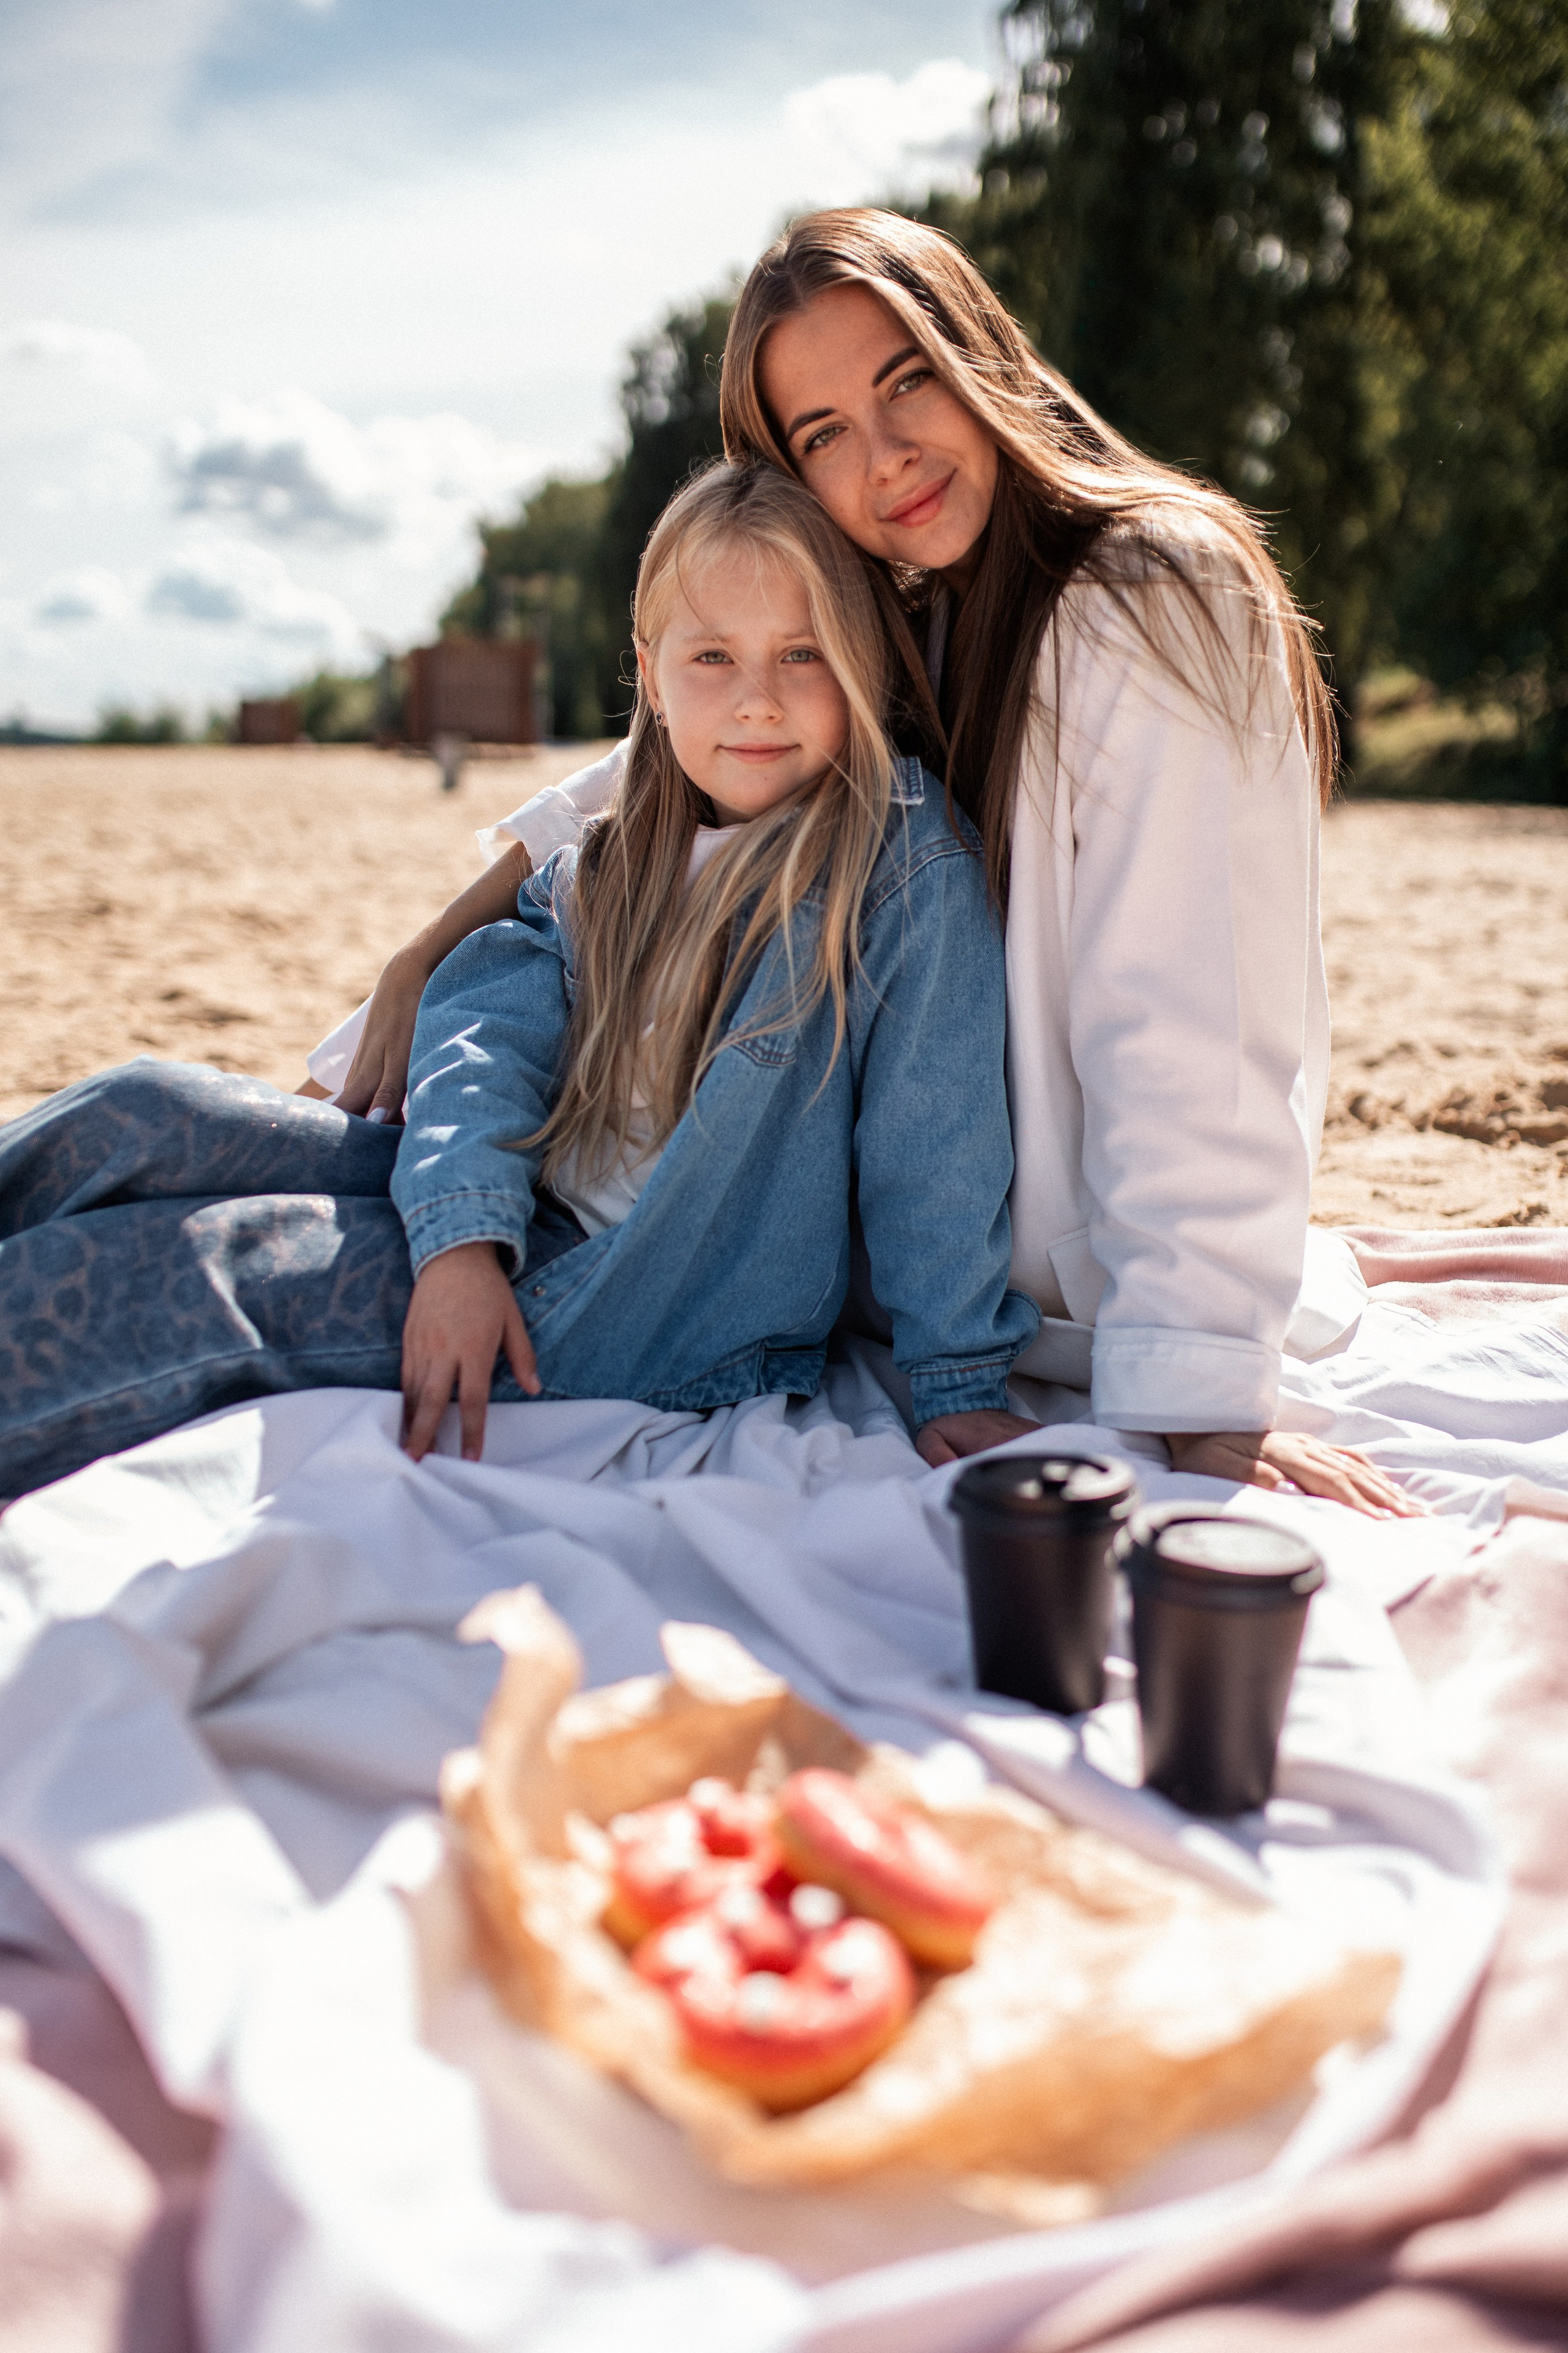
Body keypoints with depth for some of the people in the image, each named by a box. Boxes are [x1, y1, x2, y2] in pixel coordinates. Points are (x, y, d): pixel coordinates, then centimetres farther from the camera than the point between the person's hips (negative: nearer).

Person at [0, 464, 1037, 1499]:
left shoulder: (907, 854, -9)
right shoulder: (608, 870, 9)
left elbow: (936, 1137, -11)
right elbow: (487, 1027, -5)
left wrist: (960, 1384, -10)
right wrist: (461, 1233, -23)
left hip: (642, 1322, -6)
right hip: (508, 1234, 6)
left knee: (203, 1266, -15)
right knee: (138, 1116, -5)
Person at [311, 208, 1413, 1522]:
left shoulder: (1153, 601, -21)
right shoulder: (903, 623, 4)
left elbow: (1184, 1031, -29)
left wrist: (1205, 1400, -31)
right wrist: (428, 957, 0)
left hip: (1068, 1290, -7)